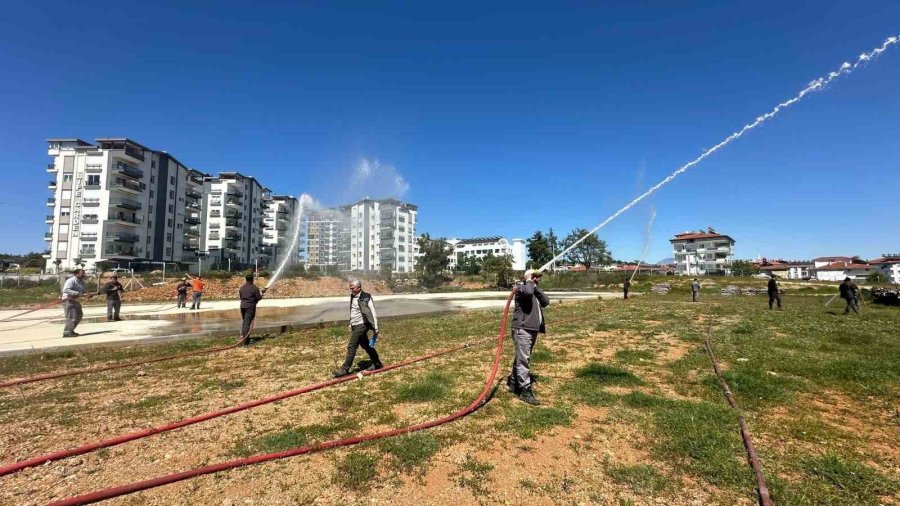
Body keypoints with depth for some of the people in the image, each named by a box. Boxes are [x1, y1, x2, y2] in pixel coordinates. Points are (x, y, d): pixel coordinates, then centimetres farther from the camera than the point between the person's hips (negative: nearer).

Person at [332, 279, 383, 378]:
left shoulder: (365, 298, -17)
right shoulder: (353, 297, 9)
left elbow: (372, 314, -16)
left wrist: (375, 328, -16)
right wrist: (351, 324, 21)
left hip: (361, 326, -9)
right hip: (356, 326, 9)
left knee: (351, 347, -7)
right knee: (366, 345, 16)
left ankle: (345, 369, 2)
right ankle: (377, 363, 29)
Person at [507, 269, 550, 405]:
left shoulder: (535, 291, 21)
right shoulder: (521, 288, -6)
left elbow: (546, 302, 5)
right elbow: (528, 292, -31)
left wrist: (536, 287, 0)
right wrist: (529, 281, -12)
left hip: (533, 329, 10)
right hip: (522, 329, -10)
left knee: (521, 358, 18)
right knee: (523, 359, -9)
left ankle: (513, 382, 31)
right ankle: (525, 391, -6)